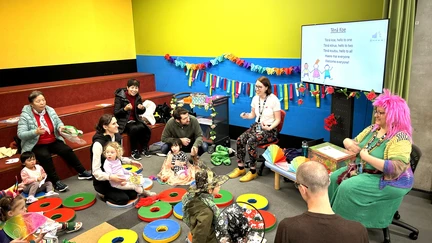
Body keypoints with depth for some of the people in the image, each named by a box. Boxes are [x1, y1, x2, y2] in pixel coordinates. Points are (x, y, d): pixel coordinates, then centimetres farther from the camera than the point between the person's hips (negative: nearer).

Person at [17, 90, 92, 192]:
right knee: (45, 156, -33)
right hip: (37, 145, -4)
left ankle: (82, 172, -3)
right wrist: (36, 132, -34)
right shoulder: (25, 115, -13)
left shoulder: (50, 110, 1)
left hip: (53, 141, 4)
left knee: (67, 150, -17)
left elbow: (59, 122, 12)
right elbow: (20, 134, -16)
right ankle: (56, 181, -23)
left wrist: (60, 127, -14)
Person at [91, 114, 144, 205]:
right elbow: (96, 171, -26)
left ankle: (112, 191, 16)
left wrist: (131, 162, 2)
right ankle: (103, 194, 9)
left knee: (133, 194, -8)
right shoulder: (98, 144, -27)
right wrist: (110, 177, -41)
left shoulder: (117, 137, -4)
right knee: (123, 199, -18)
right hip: (102, 181, -6)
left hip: (116, 176, 6)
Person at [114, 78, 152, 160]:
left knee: (144, 128, -26)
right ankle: (134, 152, -15)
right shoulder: (120, 97, -8)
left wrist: (142, 108, -7)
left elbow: (140, 113, 17)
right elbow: (116, 113, -10)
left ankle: (144, 149, -3)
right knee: (134, 129, -33)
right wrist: (125, 109, -28)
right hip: (124, 122, -5)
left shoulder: (137, 97, 7)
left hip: (135, 120, 5)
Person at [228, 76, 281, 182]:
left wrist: (269, 128, -26)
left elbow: (278, 119, -10)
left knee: (251, 142, -30)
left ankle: (253, 172, -15)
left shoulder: (274, 100, -14)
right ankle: (240, 168, -6)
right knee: (240, 140, -18)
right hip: (256, 126, 6)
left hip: (270, 129, -6)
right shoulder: (255, 98, 4)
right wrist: (246, 116, -8)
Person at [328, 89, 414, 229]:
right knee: (334, 178, -3)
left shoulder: (400, 138, -21)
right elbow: (353, 142, 12)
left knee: (347, 188, -26)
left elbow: (395, 169, -31)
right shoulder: (373, 129, 3)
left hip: (387, 180, -8)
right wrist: (349, 143, -14)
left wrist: (366, 156, -27)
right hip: (362, 170, 9)